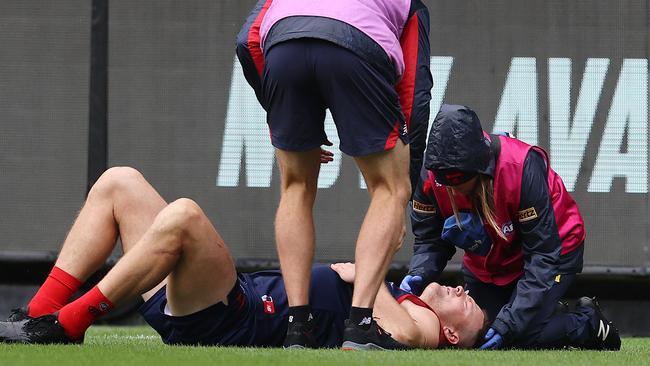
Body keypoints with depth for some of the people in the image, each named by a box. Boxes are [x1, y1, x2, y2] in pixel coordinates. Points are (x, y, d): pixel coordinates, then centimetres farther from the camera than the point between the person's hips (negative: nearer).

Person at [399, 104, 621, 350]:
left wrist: (508, 323, -39)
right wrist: (418, 274, -32)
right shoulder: (430, 176, -23)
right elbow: (429, 240, -8)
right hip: (487, 265, 6)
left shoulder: (522, 167, -37)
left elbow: (542, 255, -33)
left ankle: (588, 323, 6)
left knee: (523, 334, -23)